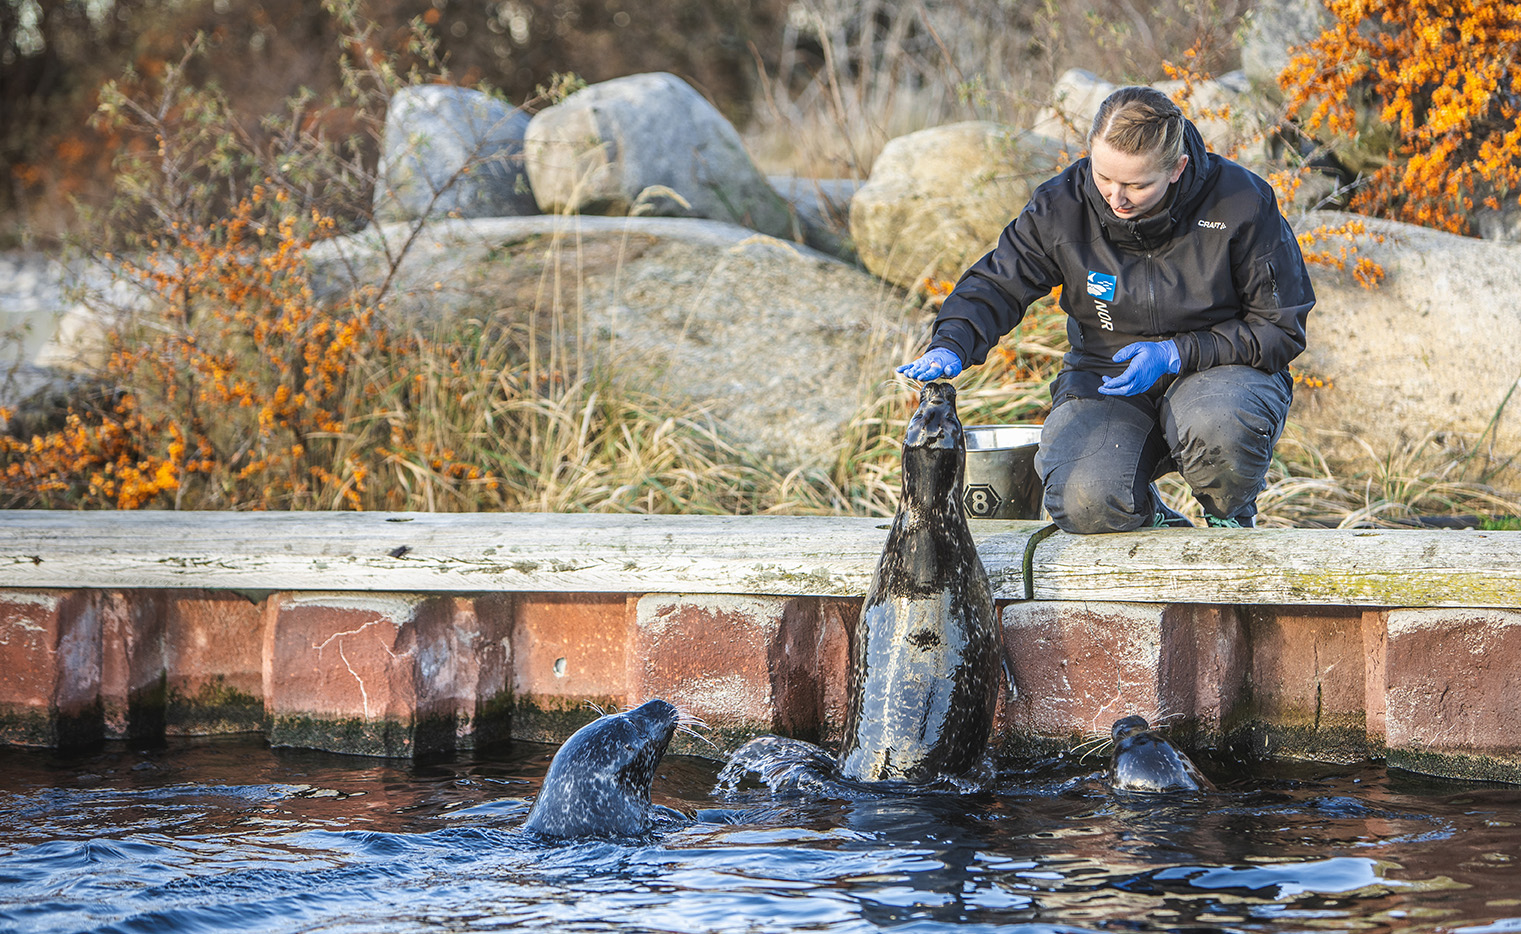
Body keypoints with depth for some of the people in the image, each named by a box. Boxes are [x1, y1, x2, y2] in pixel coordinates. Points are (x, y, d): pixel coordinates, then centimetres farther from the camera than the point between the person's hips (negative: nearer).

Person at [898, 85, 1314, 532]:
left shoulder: (1242, 204, -16)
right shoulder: (1062, 206, -10)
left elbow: (1282, 328, -8)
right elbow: (996, 285, 1)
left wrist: (1175, 354, -19)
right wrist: (949, 347, -21)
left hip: (1220, 366, -1)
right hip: (1105, 375, 1)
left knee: (1218, 431, -39)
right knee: (1085, 504, -28)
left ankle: (1232, 519, -1)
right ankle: (1145, 511, 12)